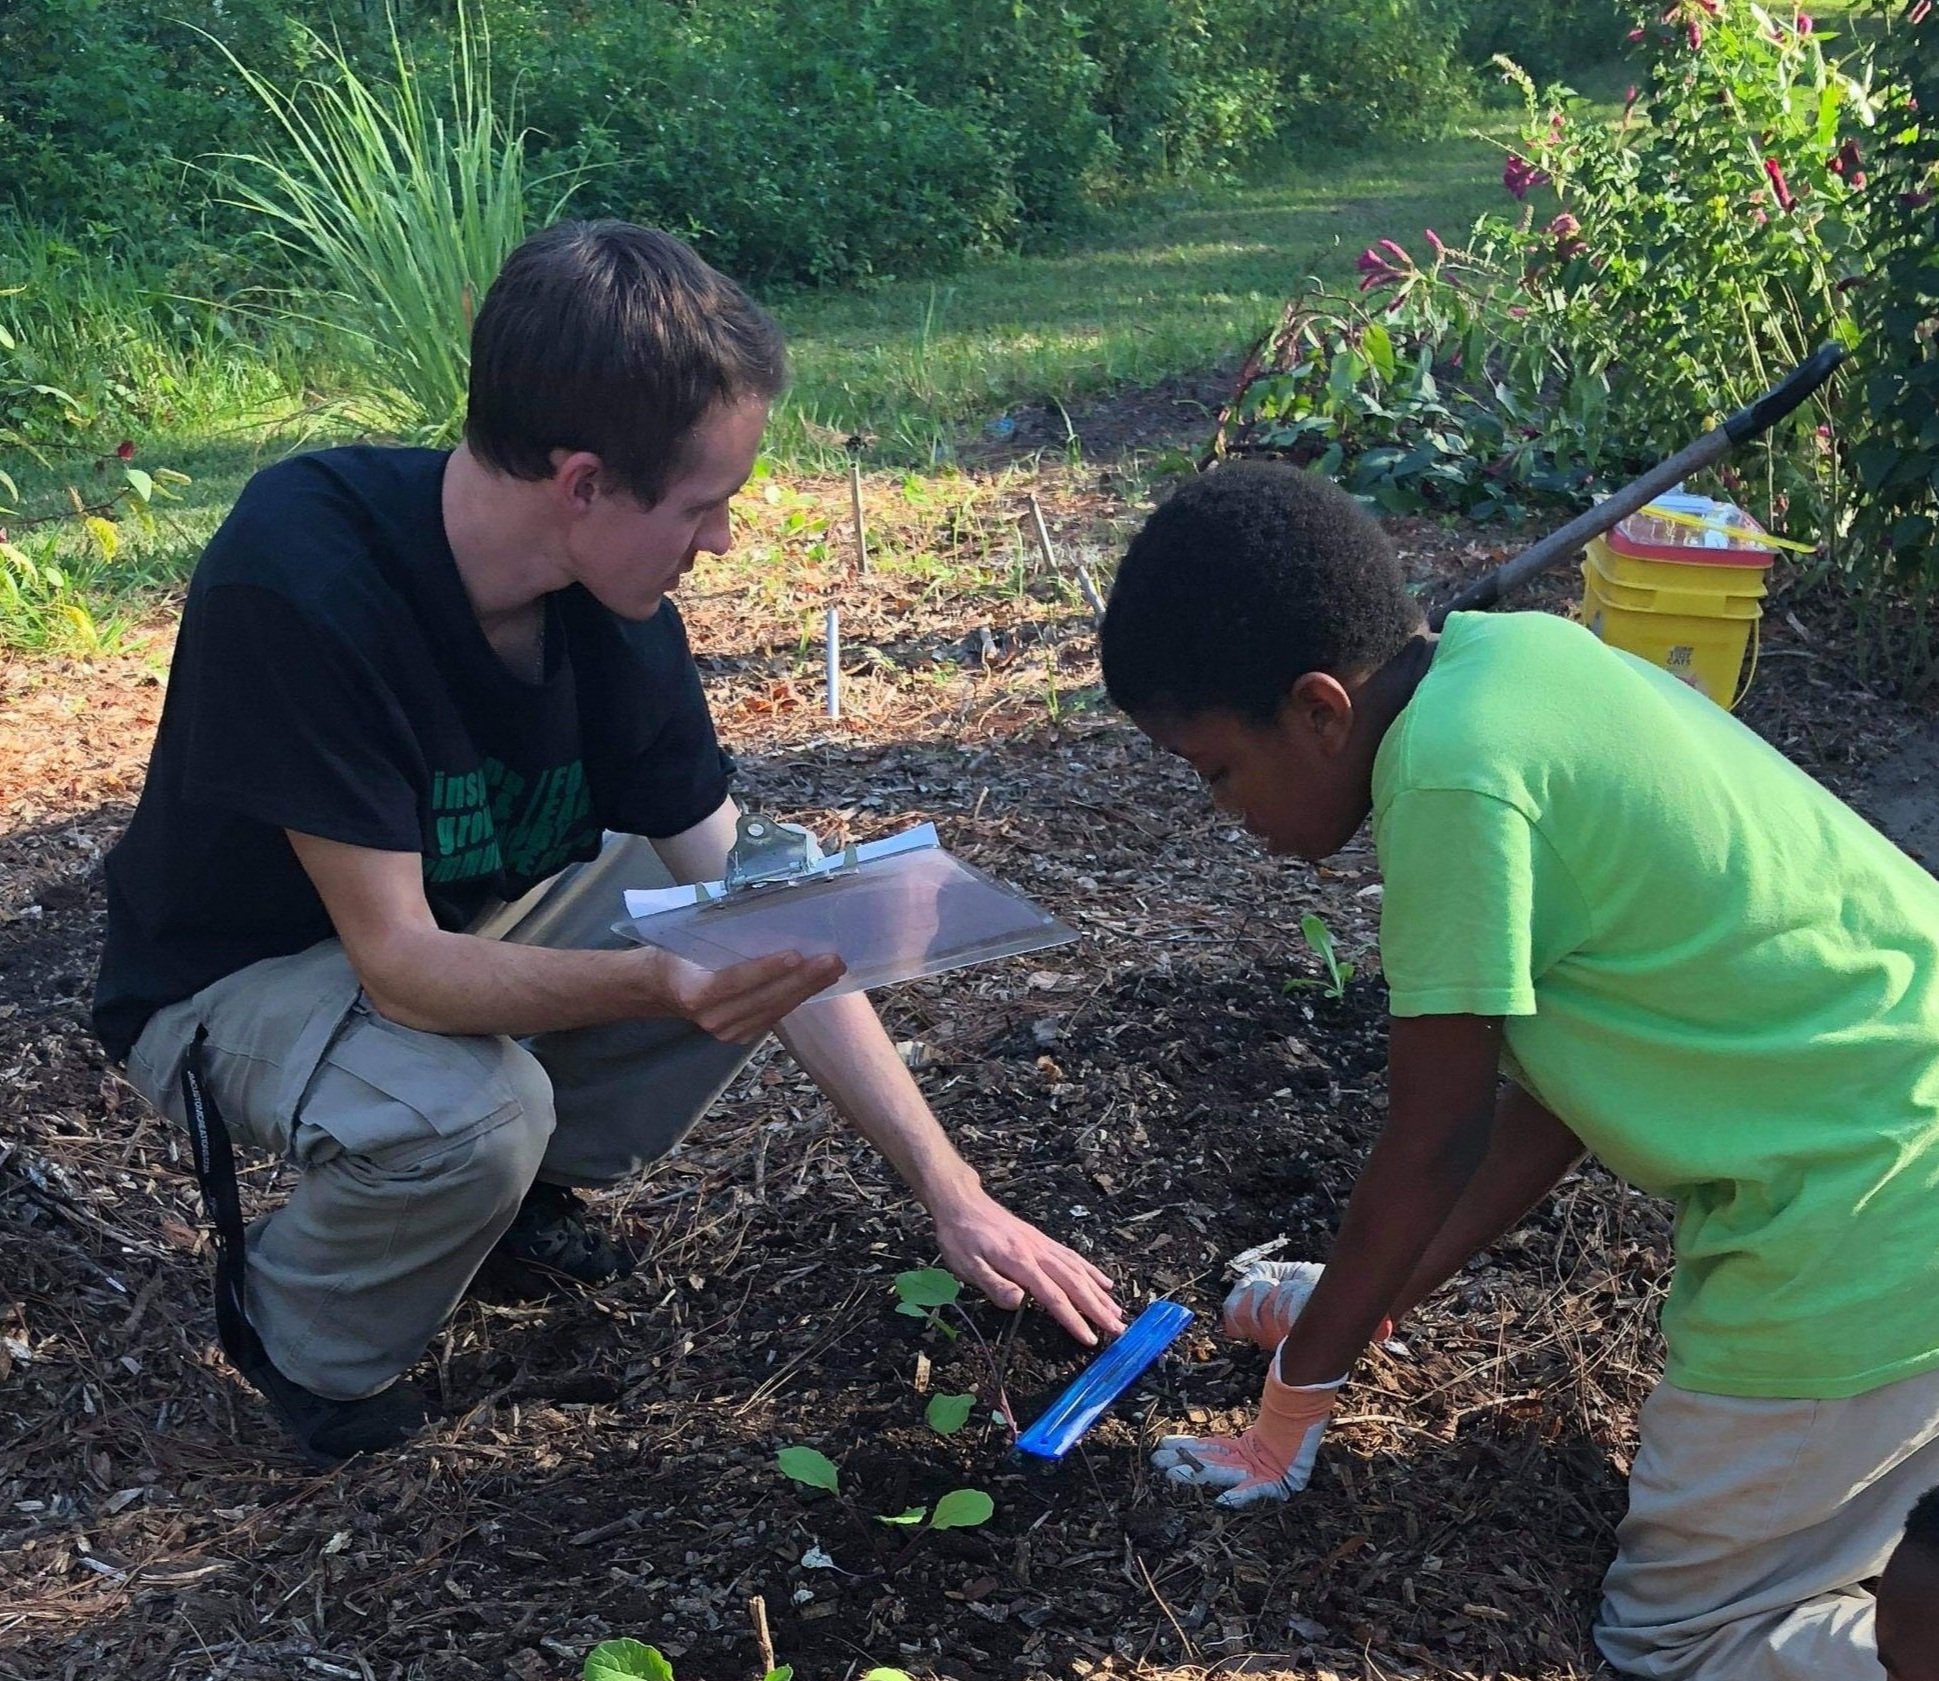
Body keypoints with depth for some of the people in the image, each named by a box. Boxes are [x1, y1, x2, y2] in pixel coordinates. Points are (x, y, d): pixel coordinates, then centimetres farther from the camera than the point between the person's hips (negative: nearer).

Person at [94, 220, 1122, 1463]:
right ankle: (305, 1342, -2)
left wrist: (954, 1193, -13)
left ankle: (525, 1200, 7)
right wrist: (656, 981, -51)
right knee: (472, 1113, -36)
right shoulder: (298, 577, -34)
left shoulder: (619, 614, -16)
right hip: (240, 976, -5)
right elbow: (398, 961, -32)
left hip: (469, 921, 6)